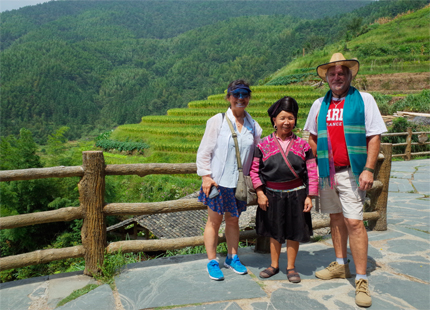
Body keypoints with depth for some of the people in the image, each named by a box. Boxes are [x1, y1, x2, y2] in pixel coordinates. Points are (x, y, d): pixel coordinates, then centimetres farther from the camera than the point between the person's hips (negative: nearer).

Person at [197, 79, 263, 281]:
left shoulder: (253, 126, 4)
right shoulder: (217, 121, -6)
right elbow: (204, 151, -5)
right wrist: (206, 176, -10)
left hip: (240, 182, 3)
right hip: (218, 181, -3)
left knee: (233, 220, 15)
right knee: (214, 220, 6)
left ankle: (232, 257, 30)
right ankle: (212, 262, 19)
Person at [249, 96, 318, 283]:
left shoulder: (302, 145, -1)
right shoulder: (264, 145, -3)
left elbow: (311, 172, 1)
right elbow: (255, 170, 0)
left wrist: (309, 196, -3)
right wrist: (260, 193, -6)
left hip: (296, 194, 0)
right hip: (272, 194, 0)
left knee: (294, 232, 10)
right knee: (274, 232, 15)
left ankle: (291, 267, 28)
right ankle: (274, 265, 33)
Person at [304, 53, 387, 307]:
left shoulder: (364, 100, 0)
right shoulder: (319, 104, 11)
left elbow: (374, 136, -4)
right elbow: (313, 137, 18)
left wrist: (368, 169, -13)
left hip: (351, 171, -4)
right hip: (326, 172, 5)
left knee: (354, 222, -8)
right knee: (336, 218, 13)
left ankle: (361, 279, 1)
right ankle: (341, 265, 28)